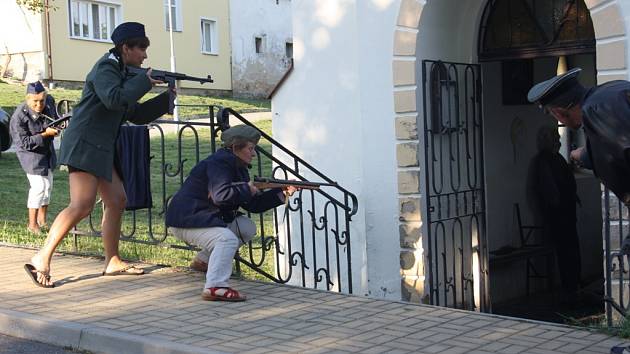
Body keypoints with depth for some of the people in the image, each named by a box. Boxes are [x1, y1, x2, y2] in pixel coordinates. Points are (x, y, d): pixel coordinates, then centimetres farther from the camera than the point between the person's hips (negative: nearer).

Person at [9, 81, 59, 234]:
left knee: (48, 185, 12)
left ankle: (42, 219, 28)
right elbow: (25, 143, -24)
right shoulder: (19, 116, -26)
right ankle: (32, 224, 1)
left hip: (47, 151, 7)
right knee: (38, 186, -12)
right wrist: (45, 134, -29)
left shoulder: (49, 101, -10)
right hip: (31, 154, -7)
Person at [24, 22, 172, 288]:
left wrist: (167, 97, 15)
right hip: (84, 145, -10)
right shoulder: (106, 67, -9)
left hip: (102, 148, 10)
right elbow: (113, 99, -29)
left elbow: (137, 115, 22)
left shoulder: (124, 75, 19)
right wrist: (145, 82, -18)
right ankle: (41, 260, -13)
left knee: (117, 201, 9)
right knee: (82, 206, -17)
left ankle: (112, 262, 16)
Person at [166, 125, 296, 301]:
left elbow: (253, 204, 8)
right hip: (184, 220, -10)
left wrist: (282, 193, -2)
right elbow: (221, 195, -34)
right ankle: (215, 287, -26)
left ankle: (205, 259, 14)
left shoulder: (238, 168, 12)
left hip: (206, 218, 10)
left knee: (247, 228, 7)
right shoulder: (219, 163, -18)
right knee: (228, 239, -28)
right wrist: (247, 189, -20)